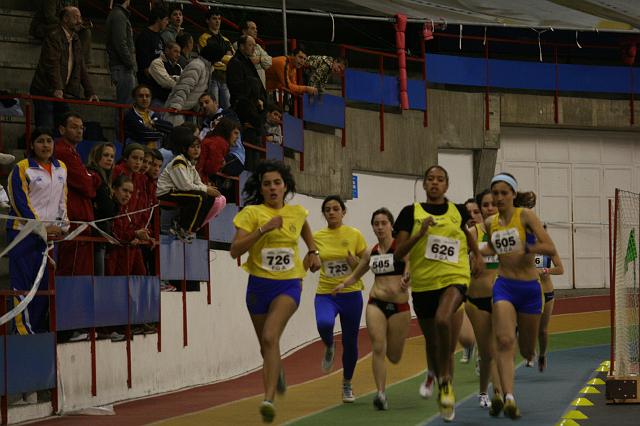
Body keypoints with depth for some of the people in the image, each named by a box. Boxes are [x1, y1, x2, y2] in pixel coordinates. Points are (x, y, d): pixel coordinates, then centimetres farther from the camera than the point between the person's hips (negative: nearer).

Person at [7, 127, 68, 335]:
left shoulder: (61, 168, 13)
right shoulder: (22, 168, -6)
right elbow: (20, 203, -10)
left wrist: (63, 225, 8)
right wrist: (42, 227, -12)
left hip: (51, 233, 6)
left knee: (45, 282, 4)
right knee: (23, 281, -7)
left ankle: (41, 328, 10)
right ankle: (23, 329, -5)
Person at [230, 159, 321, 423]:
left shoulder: (297, 212, 3)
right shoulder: (251, 213, -7)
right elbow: (235, 250, -17)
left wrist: (313, 252, 18)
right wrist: (263, 229, -24)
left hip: (288, 285, -1)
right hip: (259, 284, 1)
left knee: (270, 337, -24)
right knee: (266, 345, 16)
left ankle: (269, 399, -30)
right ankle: (277, 371, 52)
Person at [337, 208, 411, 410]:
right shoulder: (370, 253, 10)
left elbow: (411, 267, -18)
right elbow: (355, 275, 22)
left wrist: (406, 280, -40)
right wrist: (342, 284, 3)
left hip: (399, 305, -3)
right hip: (376, 303, 3)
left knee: (394, 356, 6)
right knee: (378, 348, -13)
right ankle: (381, 393, -13)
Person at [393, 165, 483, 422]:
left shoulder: (458, 212, 4)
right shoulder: (411, 213, 0)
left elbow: (469, 233, 28)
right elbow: (398, 253, -6)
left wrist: (477, 255, 17)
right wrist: (420, 233, -17)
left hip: (454, 279, -1)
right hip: (423, 284, 1)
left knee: (443, 320, -32)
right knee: (432, 340, 15)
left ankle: (445, 379, -15)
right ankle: (433, 374, 48)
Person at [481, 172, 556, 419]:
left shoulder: (525, 215, -7)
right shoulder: (490, 223, 5)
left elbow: (551, 248, -15)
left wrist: (531, 248, -29)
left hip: (529, 287, -1)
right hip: (504, 286, 1)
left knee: (526, 350, 10)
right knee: (504, 341, -22)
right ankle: (508, 397, -28)